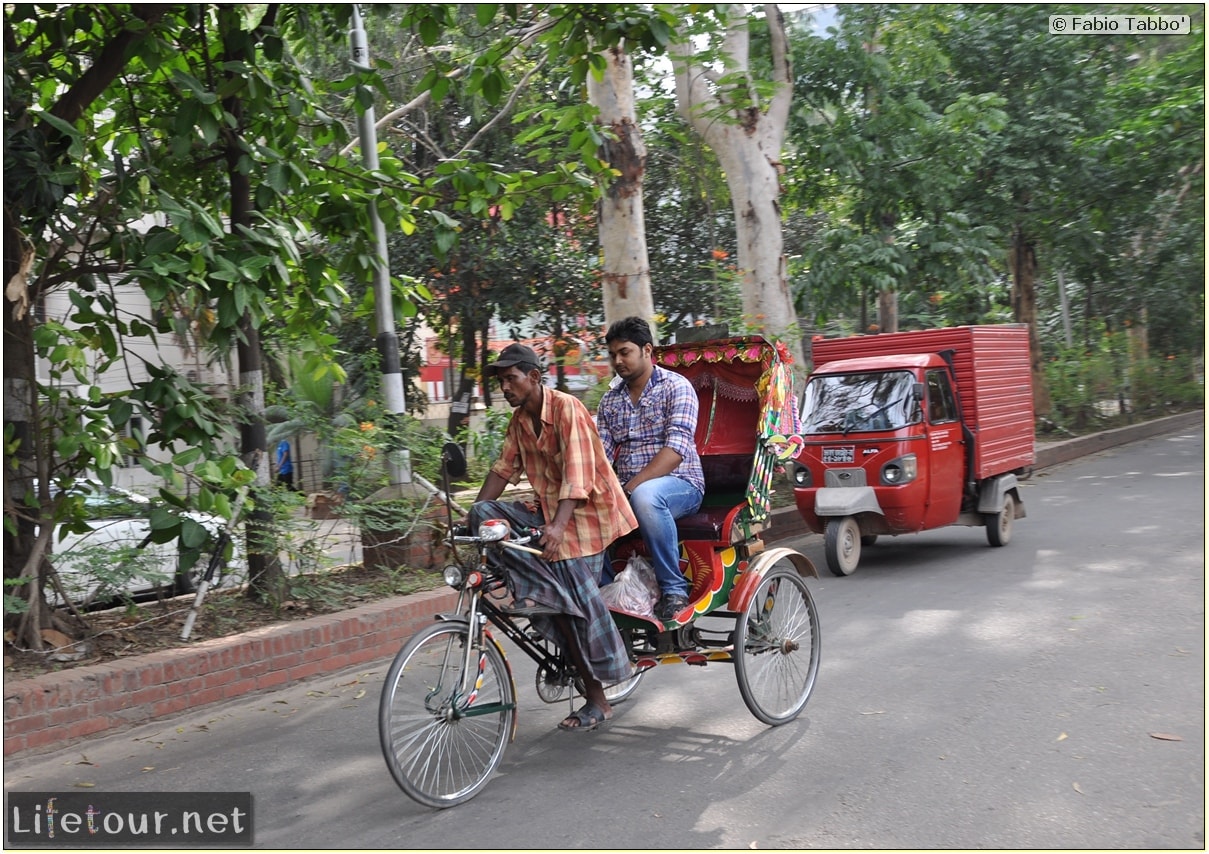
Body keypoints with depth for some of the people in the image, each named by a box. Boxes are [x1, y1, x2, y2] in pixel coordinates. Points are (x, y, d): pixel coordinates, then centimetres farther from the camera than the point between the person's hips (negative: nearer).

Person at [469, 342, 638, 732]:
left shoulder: (567, 409, -19)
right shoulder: (519, 420, 5)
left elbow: (577, 473, -29)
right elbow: (503, 469, 6)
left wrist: (558, 526, -42)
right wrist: (471, 518, -3)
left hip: (582, 512, -7)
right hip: (545, 510, 7)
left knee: (578, 602, -8)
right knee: (484, 515, -13)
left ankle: (597, 700, 6)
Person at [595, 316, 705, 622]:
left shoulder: (676, 387, -4)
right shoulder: (610, 399, 14)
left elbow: (675, 449, -17)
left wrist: (631, 487, -25)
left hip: (680, 484, -6)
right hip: (627, 490, 6)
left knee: (646, 496, -39)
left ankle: (674, 588, -24)